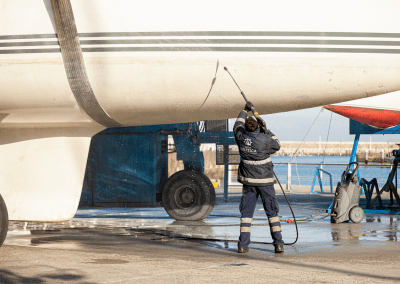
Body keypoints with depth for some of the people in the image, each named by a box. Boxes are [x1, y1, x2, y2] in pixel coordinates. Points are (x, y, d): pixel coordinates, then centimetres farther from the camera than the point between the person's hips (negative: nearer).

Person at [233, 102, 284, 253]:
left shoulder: (241, 137, -4)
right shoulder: (264, 139, -15)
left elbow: (238, 126, 19)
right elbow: (277, 145, 5)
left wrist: (245, 110, 30)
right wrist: (265, 130, 6)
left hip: (248, 181, 3)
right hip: (265, 181, -3)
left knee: (246, 212, 7)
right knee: (272, 212, 3)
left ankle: (243, 244, 2)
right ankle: (278, 244, 0)